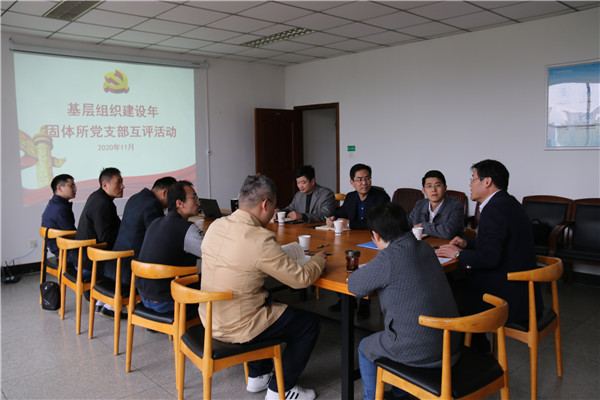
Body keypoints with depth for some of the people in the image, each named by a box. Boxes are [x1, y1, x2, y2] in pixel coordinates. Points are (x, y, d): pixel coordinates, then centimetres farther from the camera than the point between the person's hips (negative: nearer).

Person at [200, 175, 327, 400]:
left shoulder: (215, 226, -2)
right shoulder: (260, 239, -26)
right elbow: (301, 279, -18)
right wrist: (318, 260, 1)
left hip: (210, 319, 8)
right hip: (237, 328, -8)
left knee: (270, 303, 32)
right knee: (310, 324, 8)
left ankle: (258, 376, 39)